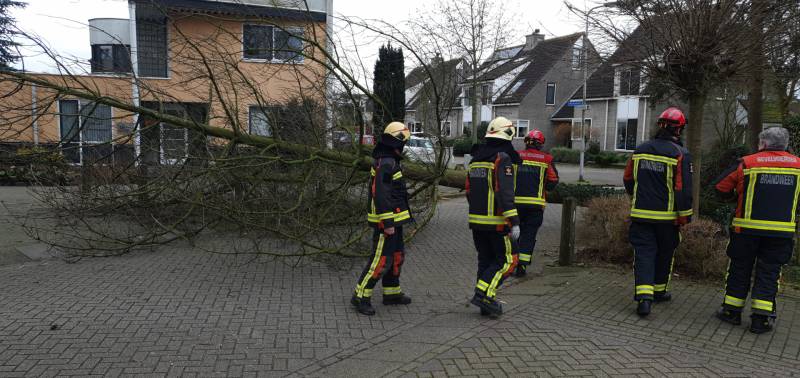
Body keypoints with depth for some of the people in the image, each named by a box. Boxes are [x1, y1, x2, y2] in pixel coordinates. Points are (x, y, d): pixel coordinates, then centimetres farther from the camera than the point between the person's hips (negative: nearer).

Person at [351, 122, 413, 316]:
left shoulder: (389, 161, 14)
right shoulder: (386, 164, -20)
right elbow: (380, 196, -25)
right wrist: (388, 224, -24)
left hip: (392, 220, 11)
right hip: (387, 221, -11)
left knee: (396, 256, 17)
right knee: (381, 260, -6)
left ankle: (392, 293, 28)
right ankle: (361, 296, 3)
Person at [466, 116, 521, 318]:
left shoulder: (476, 159, 12)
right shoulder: (503, 159, -13)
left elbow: (469, 191, 17)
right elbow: (505, 193, -21)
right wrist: (514, 222, -21)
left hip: (476, 220, 8)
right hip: (497, 222, -8)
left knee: (486, 260, 14)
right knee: (507, 260, 3)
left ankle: (487, 303, 18)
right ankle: (484, 294, -7)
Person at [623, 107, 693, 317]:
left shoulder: (640, 150, 4)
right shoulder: (680, 154, -11)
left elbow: (628, 179, 15)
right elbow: (684, 189, -13)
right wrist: (685, 217, -6)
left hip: (641, 214, 2)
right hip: (667, 217, -2)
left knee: (644, 253, 1)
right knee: (665, 254, 16)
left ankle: (644, 296, -14)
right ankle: (659, 291, 31)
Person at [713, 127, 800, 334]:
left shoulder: (747, 163, -5)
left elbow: (721, 187, -2)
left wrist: (737, 198, 15)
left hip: (747, 229, -1)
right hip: (782, 231, 2)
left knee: (740, 270, 11)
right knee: (768, 274, 7)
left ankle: (732, 311, 18)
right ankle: (761, 318, 6)